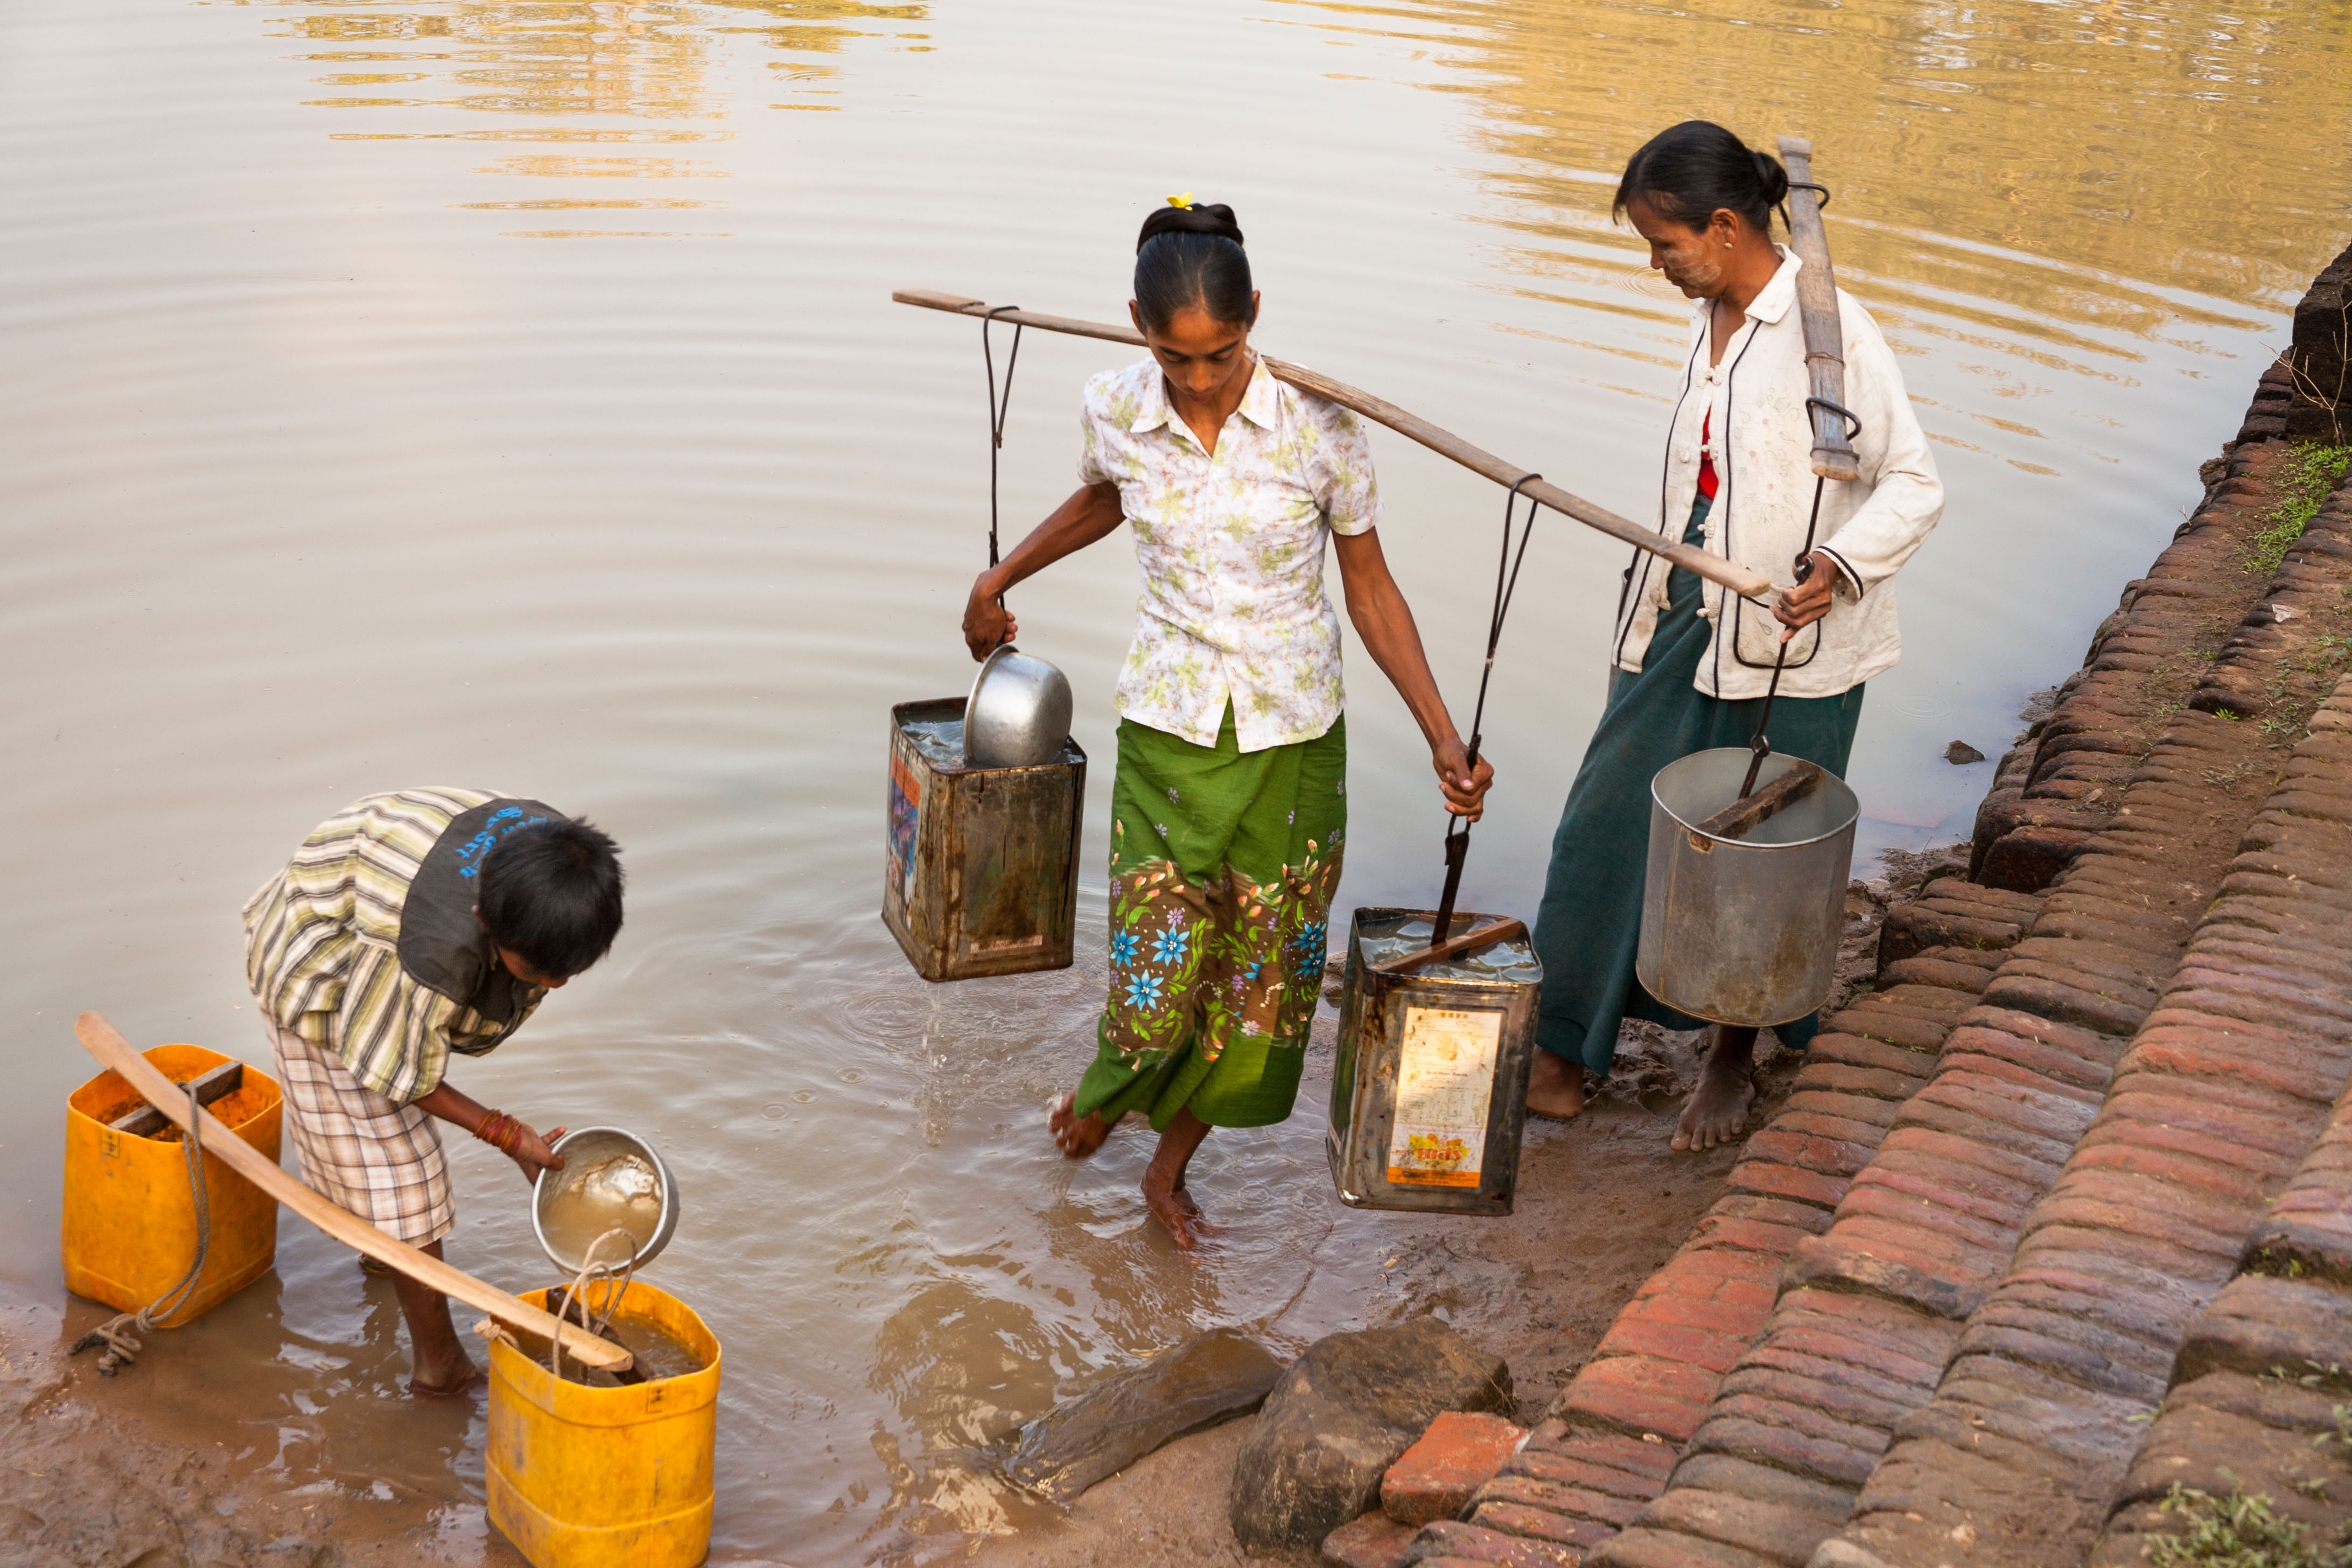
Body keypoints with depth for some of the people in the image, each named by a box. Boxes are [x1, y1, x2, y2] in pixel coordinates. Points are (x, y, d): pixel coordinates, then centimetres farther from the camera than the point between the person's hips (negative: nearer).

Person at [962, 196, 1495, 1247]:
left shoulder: (1319, 426, -14)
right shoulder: (1114, 411, -8)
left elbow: (1370, 588, -3)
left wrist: (1441, 736, -8)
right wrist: (997, 580, 28)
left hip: (1293, 735, 0)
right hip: (1167, 728, 0)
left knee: (1260, 985, 8)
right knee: (1156, 983, -3)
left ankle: (1170, 1168, 34)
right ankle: (1105, 1092, 34)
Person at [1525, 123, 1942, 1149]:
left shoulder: (1829, 330, -17)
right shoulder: (1710, 318, 7)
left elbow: (1914, 484, -17)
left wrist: (1841, 564, -34)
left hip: (1790, 642, -7)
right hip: (1686, 617, 7)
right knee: (1609, 823, 6)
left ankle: (1732, 1060, 30)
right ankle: (1563, 1058, 17)